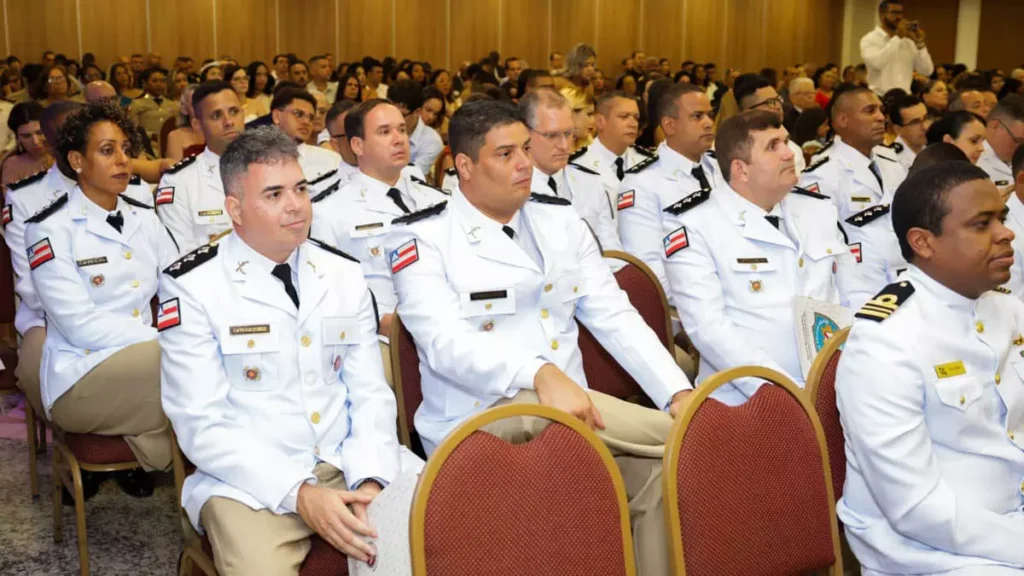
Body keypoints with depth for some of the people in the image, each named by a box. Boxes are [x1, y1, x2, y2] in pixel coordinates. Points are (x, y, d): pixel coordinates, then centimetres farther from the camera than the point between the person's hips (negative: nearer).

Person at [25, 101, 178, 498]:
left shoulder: (142, 217, 11)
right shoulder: (50, 229, -8)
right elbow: (80, 325, -16)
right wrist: (166, 342, -22)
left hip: (142, 361, 6)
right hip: (80, 377, -6)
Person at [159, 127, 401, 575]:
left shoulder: (344, 274, 7)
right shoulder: (192, 287, -6)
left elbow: (370, 393, 6)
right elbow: (202, 424, -10)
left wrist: (369, 481, -12)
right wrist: (299, 493, -21)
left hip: (347, 468, 3)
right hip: (250, 484, -3)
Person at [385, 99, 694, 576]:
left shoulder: (560, 221, 12)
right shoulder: (421, 239, -4)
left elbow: (615, 317, 8)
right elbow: (446, 342, -20)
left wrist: (679, 394, -7)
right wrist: (539, 375, -37)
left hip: (568, 412, 6)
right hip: (475, 427, -5)